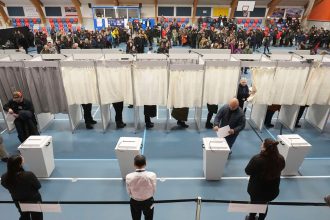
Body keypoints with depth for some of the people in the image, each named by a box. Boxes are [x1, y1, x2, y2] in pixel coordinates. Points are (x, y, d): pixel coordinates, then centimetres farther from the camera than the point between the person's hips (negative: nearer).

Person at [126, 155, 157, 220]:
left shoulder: (129, 177, -24)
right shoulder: (152, 175, -27)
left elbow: (129, 192, -9)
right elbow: (153, 191, -12)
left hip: (134, 202, 1)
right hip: (148, 201, -1)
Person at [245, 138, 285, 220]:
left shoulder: (257, 159, -34)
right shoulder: (280, 159, -21)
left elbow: (247, 171, -17)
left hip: (256, 189, -3)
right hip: (272, 190, 3)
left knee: (254, 203, 26)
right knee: (264, 204, 30)